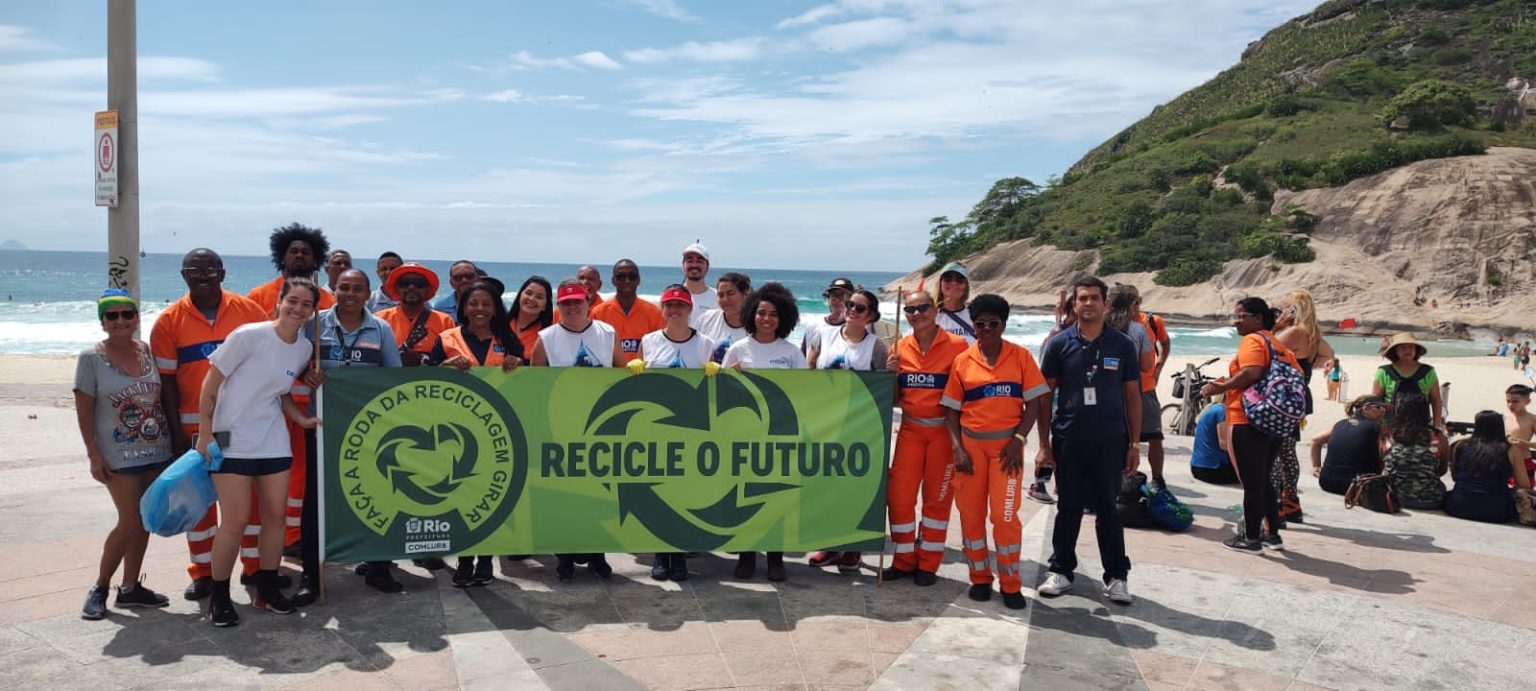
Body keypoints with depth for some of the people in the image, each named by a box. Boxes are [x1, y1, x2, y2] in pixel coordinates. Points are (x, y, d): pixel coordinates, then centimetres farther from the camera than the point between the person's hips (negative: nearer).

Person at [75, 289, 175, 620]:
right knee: (130, 523, -7)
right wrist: (94, 456, -10)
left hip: (157, 451, 4)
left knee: (144, 522, 9)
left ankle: (130, 587, 21)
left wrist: (175, 440, 7)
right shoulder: (91, 358, -6)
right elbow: (84, 411, -6)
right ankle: (100, 588, 11)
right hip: (120, 456, -4)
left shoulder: (149, 352, 5)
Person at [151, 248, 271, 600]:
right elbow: (166, 380, -1)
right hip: (196, 426, 0)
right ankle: (203, 572, 20)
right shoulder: (169, 321, -1)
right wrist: (176, 432, -5)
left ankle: (254, 565, 22)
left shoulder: (249, 311, -1)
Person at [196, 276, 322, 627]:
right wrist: (205, 434, -12)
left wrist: (302, 419, 1)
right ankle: (219, 596, 12)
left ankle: (267, 588, 24)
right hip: (232, 441, -6)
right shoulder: (249, 335, -15)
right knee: (236, 520, -6)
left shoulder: (304, 348, 3)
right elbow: (211, 384, -10)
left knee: (275, 515, 8)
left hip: (274, 443, 6)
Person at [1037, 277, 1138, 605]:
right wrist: (1044, 440, 0)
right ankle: (1061, 570, 21)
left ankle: (1116, 576, 16)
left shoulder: (1122, 345, 3)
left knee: (1107, 507, 6)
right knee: (1068, 507, 9)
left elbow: (1132, 395, 6)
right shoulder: (1059, 344, 1)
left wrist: (1134, 443, 3)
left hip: (1110, 441, 0)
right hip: (1068, 440, 0)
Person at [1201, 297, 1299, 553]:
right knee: (1263, 480, 19)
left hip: (1248, 422, -9)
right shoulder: (1279, 345, 14)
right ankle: (1274, 535, 24)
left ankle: (1251, 539, 7)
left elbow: (1251, 372, -27)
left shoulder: (1252, 340, -11)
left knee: (1251, 482, 0)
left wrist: (1220, 387, -17)